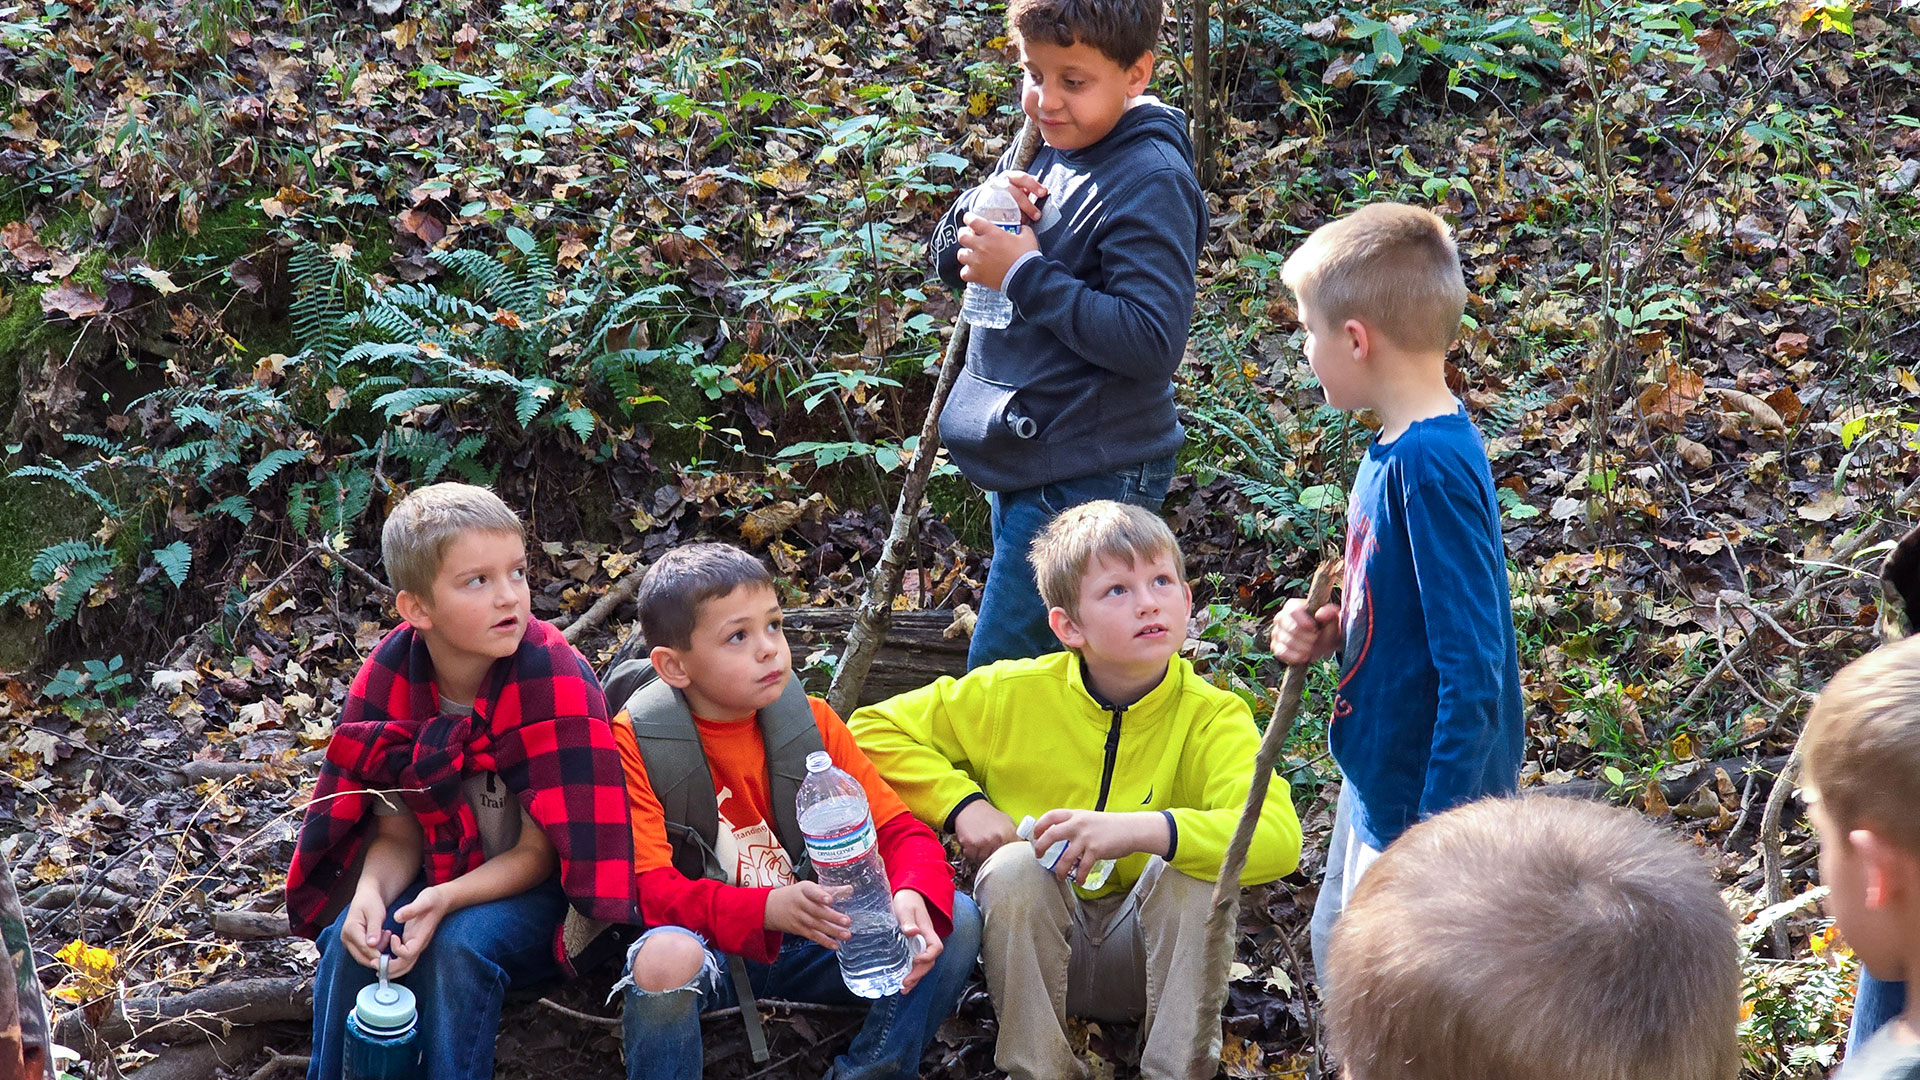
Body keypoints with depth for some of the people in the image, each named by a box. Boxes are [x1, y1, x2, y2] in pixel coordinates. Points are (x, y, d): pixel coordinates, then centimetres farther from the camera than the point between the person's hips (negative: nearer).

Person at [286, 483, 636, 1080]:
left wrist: (447, 900, -33)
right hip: (438, 870, 4)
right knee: (353, 939, -20)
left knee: (458, 946, -29)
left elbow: (539, 852, -18)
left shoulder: (556, 680, -23)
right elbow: (397, 834, -4)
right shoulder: (389, 675, -11)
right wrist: (372, 892, -27)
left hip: (536, 887, -4)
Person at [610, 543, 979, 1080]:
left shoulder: (810, 720, 1)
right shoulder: (636, 738, -12)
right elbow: (647, 885, -20)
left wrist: (912, 896, -27)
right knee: (665, 956, -39)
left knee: (958, 920, -14)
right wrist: (769, 908, -38)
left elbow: (900, 830, -1)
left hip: (807, 942, 4)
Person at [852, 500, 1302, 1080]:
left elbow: (1278, 837, -31)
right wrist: (962, 803, -14)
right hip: (1035, 946, 1)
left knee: (1194, 870, -30)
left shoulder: (1211, 717, -13)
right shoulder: (1013, 694, -7)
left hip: (1147, 955, -1)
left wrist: (1139, 830, -44)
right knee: (1015, 866, -30)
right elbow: (874, 729, 1)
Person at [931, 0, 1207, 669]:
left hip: (1085, 483, -9)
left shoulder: (1150, 181, -18)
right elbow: (951, 261, 14)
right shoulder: (1048, 150, 8)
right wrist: (984, 208, -8)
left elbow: (1152, 340, -26)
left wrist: (1024, 274, -24)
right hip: (1023, 463, 9)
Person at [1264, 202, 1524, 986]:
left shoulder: (1433, 466, -26)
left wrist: (1439, 839, -24)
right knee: (1338, 953, 25)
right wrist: (1332, 632, -1)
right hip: (1378, 774, 10)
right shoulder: (1395, 447, 4)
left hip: (1428, 795, -10)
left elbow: (1472, 669, -26)